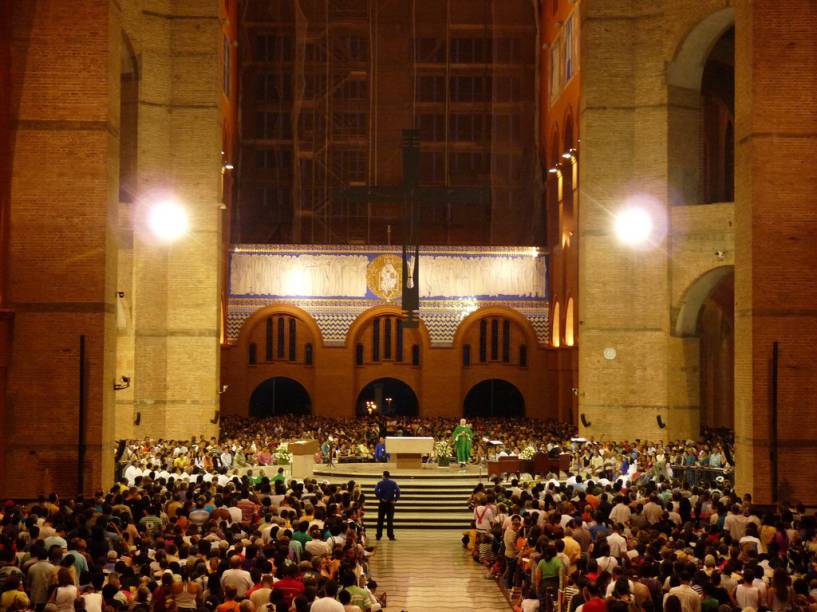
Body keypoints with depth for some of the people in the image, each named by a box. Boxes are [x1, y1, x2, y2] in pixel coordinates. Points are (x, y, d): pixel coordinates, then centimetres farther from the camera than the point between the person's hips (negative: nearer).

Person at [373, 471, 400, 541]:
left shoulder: (380, 483, -2)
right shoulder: (393, 483, 1)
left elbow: (376, 491, -18)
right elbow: (398, 491, -11)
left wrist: (380, 498, -10)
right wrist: (395, 500, -5)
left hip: (382, 503, -1)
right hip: (390, 503, 1)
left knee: (380, 520, 8)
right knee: (390, 520, 2)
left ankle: (379, 535, 9)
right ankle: (391, 536, -4)